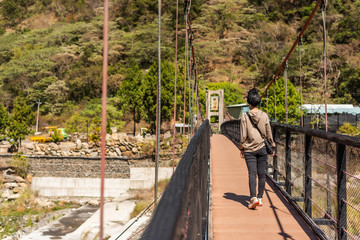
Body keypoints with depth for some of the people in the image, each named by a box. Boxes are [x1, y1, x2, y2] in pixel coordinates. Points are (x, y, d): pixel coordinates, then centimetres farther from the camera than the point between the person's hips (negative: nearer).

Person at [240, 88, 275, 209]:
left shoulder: (245, 116, -7)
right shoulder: (264, 116, -1)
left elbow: (243, 135, -5)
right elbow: (268, 134, 4)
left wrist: (241, 148, 6)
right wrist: (272, 147, 15)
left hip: (249, 150, -2)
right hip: (262, 148, 2)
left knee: (252, 173, -4)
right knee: (262, 174, 9)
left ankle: (253, 198, -17)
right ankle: (260, 198, 15)